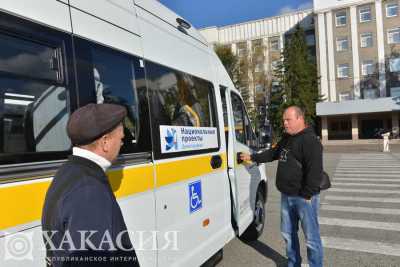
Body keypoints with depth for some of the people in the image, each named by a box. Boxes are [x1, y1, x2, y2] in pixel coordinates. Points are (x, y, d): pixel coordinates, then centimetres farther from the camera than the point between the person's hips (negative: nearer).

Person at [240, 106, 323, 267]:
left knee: (311, 237, 2)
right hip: (286, 196, 9)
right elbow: (273, 153, 27)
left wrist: (307, 194, -22)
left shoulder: (310, 141, -16)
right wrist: (252, 157, 24)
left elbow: (315, 171, -22)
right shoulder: (286, 138, 13)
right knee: (288, 234, 19)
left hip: (304, 198, -9)